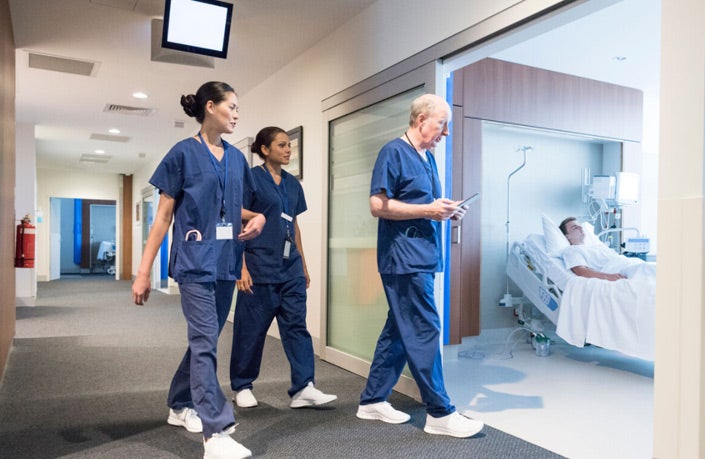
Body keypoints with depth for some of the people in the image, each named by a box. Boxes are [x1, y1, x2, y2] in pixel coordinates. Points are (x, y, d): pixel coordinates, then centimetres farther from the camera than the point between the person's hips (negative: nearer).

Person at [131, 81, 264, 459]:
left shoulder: (237, 158, 11)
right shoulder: (183, 153, -5)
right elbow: (163, 217, -5)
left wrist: (257, 217, 0)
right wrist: (143, 272, -7)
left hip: (226, 262, 6)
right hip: (195, 261, -6)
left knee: (205, 339, 15)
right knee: (205, 342, -9)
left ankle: (180, 405, 35)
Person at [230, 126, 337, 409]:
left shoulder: (292, 184, 13)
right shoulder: (252, 178, -6)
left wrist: (303, 265, 16)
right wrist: (242, 267, -15)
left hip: (290, 267, 6)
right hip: (260, 266, -6)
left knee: (296, 326, 2)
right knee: (251, 329, 5)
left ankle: (303, 388, 5)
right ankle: (242, 387, 21)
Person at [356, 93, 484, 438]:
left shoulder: (428, 158, 18)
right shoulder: (394, 152, -9)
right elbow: (377, 205, -15)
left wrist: (446, 211, 6)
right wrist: (427, 210, -17)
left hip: (422, 256, 9)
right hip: (404, 257, -9)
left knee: (399, 331, 12)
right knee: (425, 332, -5)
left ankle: (372, 401, 24)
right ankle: (440, 413, 5)